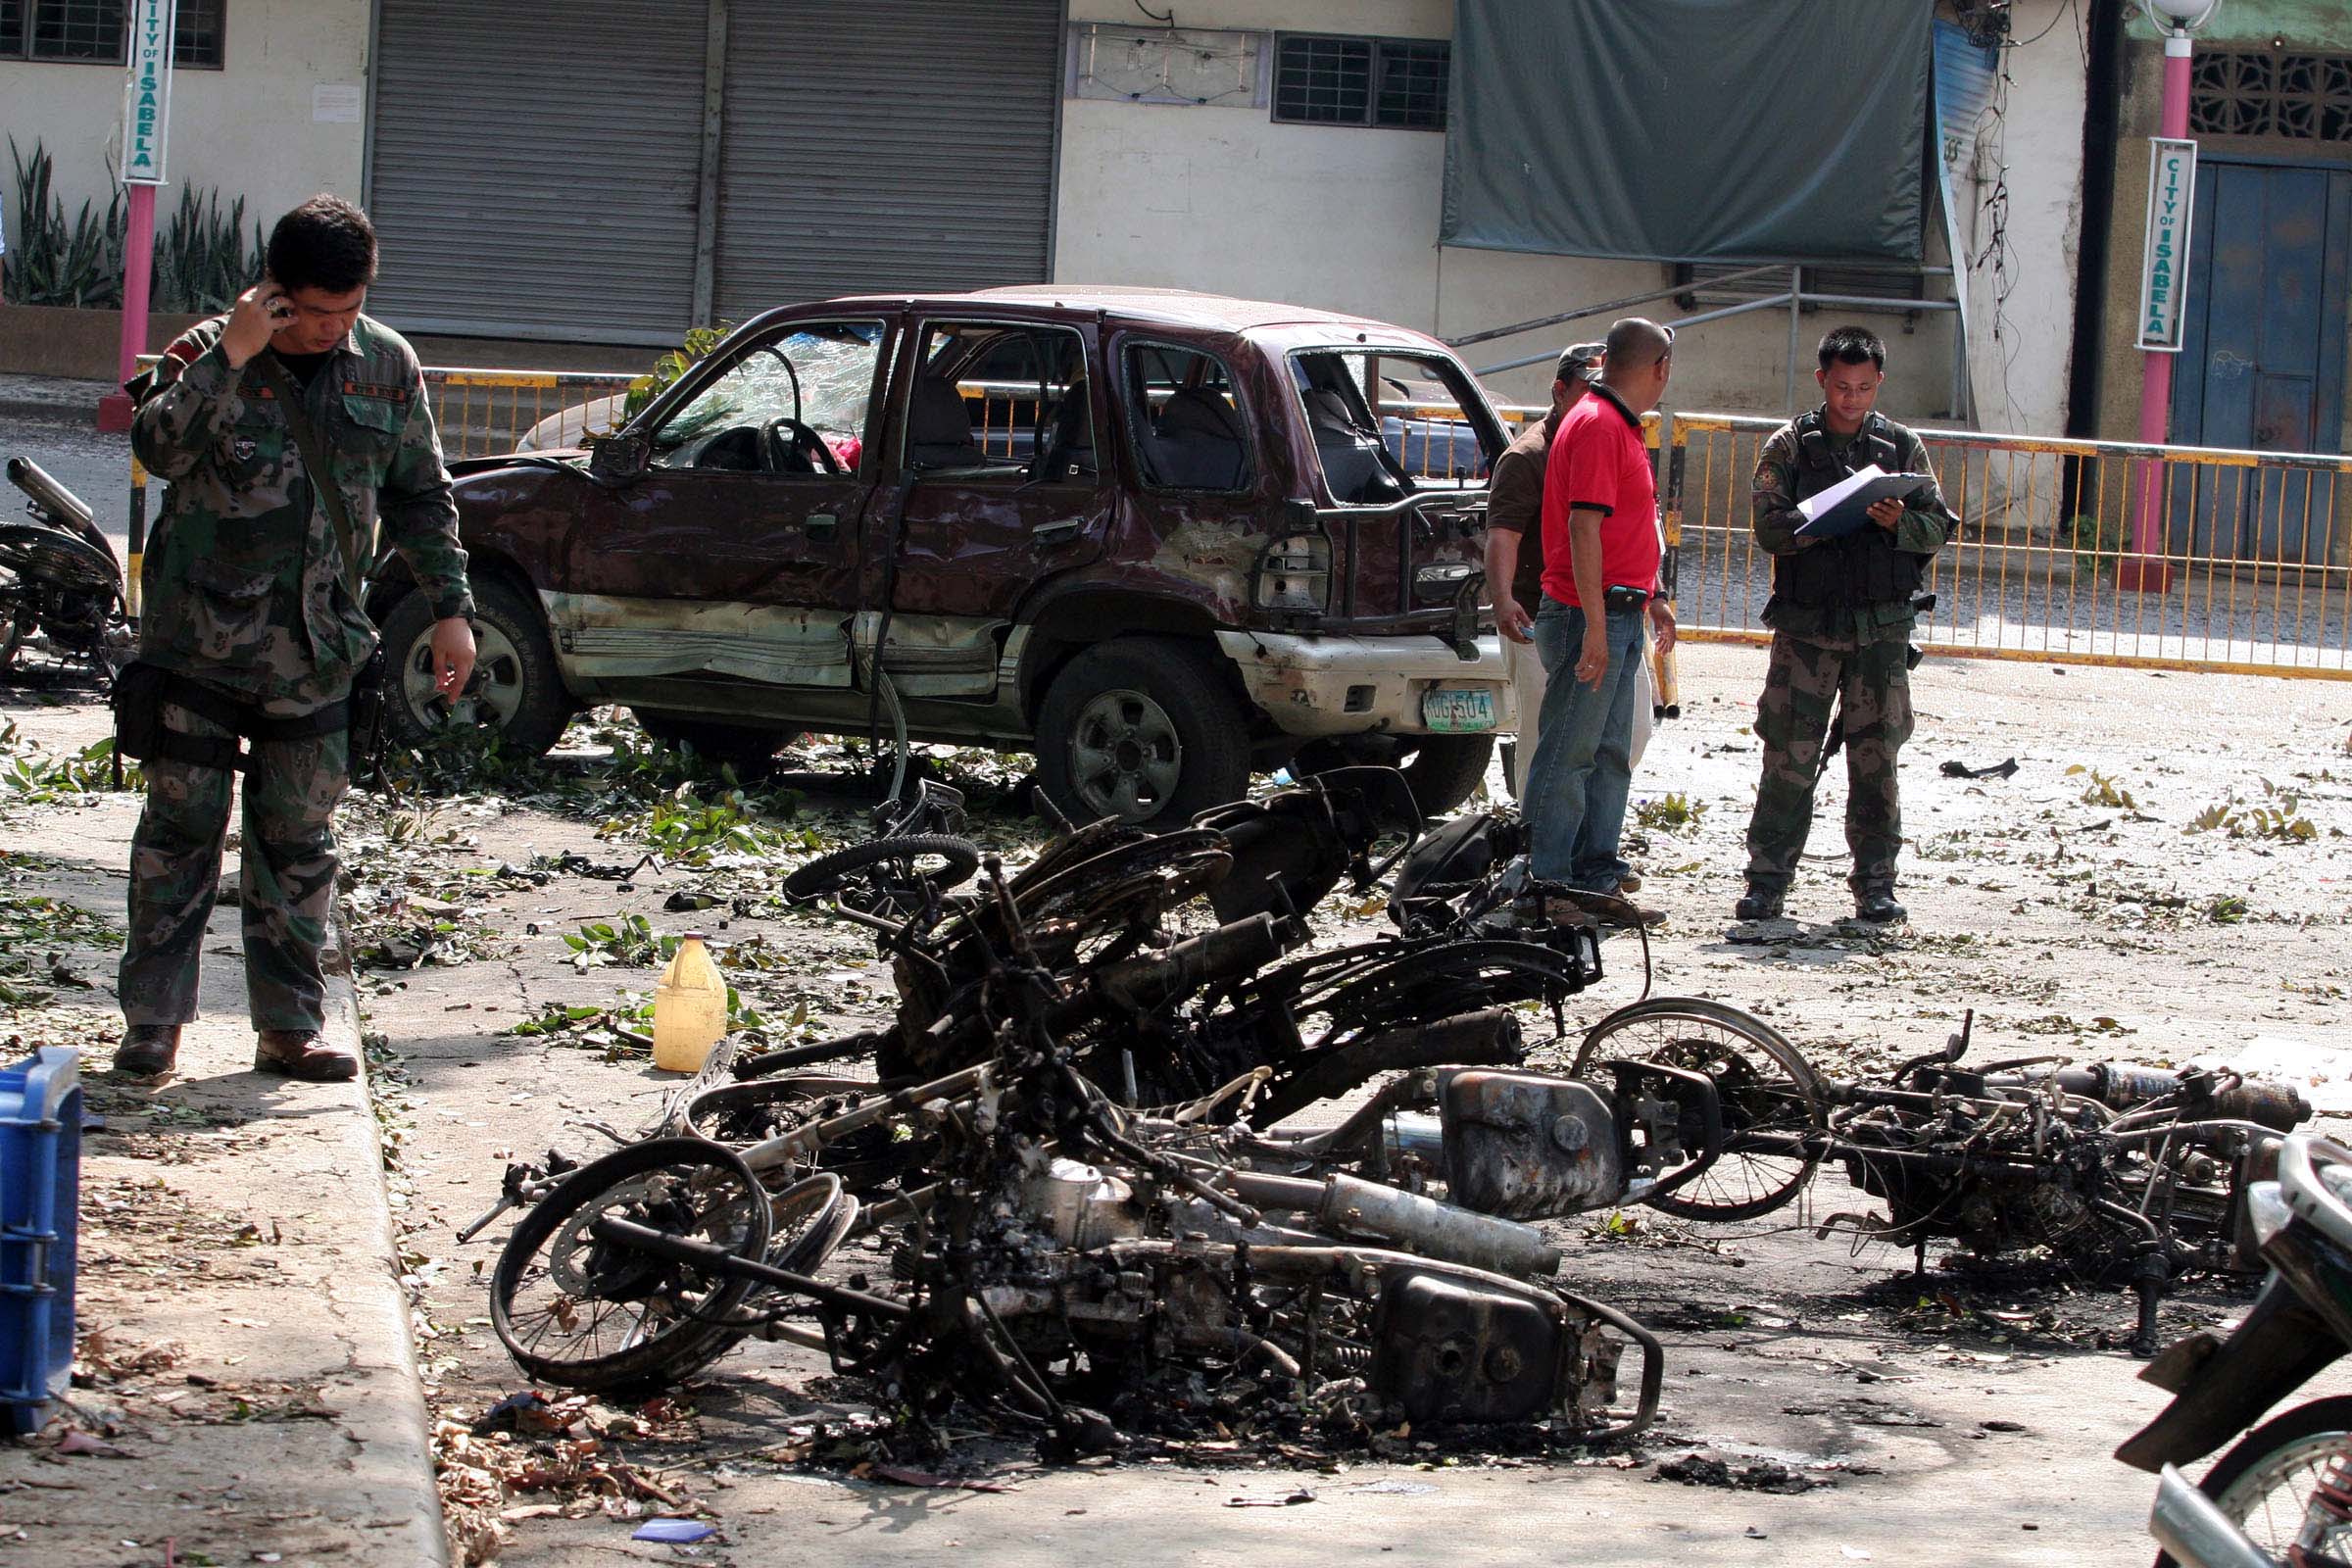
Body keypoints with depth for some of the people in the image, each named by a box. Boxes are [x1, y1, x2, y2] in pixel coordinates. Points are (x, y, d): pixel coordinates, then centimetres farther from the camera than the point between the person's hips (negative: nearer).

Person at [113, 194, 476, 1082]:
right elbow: (158, 446, -24)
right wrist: (230, 358, -28)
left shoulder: (388, 367, 4)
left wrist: (450, 608, 8)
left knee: (298, 843, 7)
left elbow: (421, 497, 13)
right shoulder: (209, 354, -6)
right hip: (198, 644, -3)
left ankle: (290, 1026, 13)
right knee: (180, 828, 1)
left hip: (317, 658, 3)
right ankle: (153, 1019, 8)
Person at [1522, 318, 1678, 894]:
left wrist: (1651, 596, 25)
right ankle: (1547, 881, -2)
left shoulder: (1621, 426, 18)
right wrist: (1595, 625, -24)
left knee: (1610, 750, 14)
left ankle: (1596, 866, 22)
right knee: (1568, 753, -5)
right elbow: (1584, 527, -21)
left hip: (1619, 614, 10)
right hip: (1590, 616, -10)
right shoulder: (1597, 425, -15)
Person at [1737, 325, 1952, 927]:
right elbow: (1768, 525, -5)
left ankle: (1875, 883, 10)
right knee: (1789, 755, -3)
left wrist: (1899, 522, -15)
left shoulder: (1902, 446, 10)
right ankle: (1767, 880, 2)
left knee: (1876, 758, 3)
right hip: (1805, 623, -1)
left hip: (1881, 627, 1)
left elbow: (1938, 527, 6)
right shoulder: (1790, 444, 5)